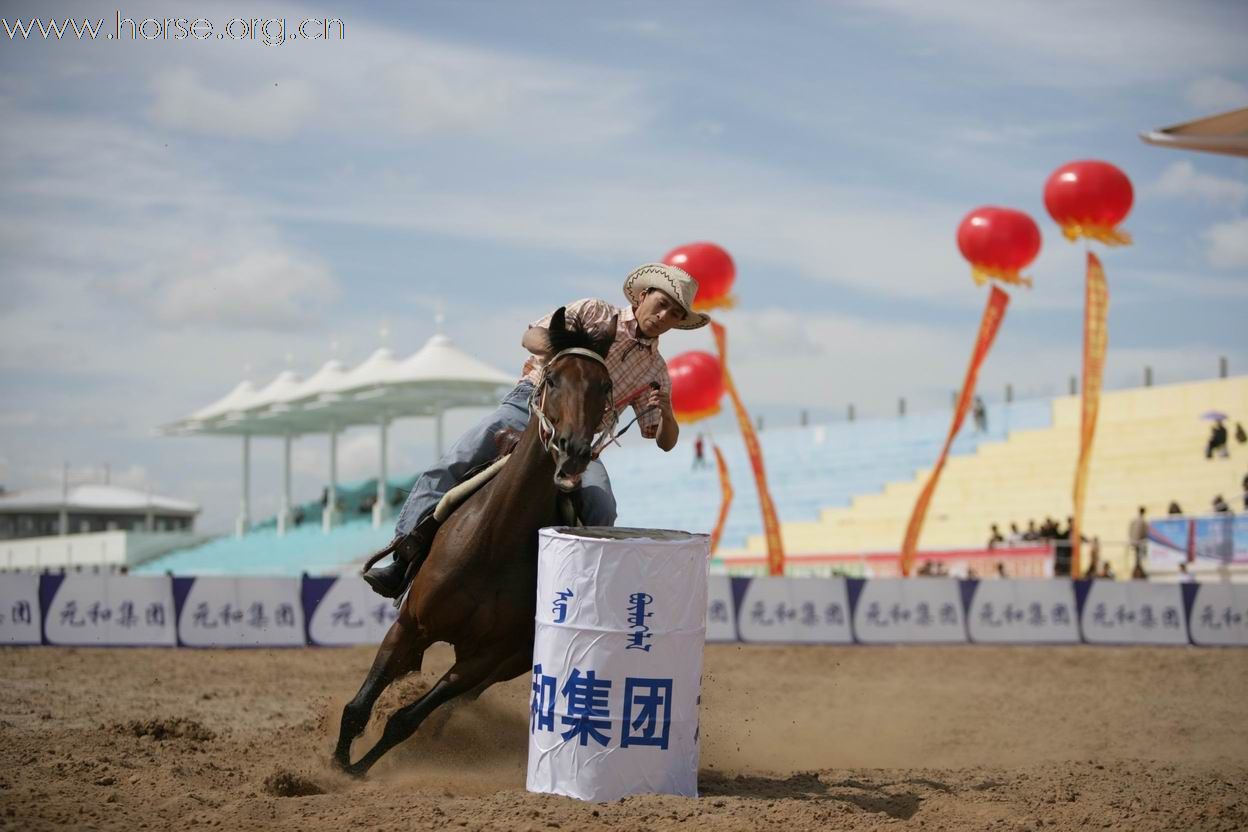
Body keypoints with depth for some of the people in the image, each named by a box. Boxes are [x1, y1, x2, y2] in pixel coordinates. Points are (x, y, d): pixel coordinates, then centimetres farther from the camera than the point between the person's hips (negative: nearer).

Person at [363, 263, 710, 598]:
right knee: (453, 465, -24)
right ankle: (404, 562, -29)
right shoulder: (595, 312, 8)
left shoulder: (654, 371, 14)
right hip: (529, 405, -2)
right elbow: (532, 336, -2)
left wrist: (666, 412, -11)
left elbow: (665, 441, 13)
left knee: (601, 509, -27)